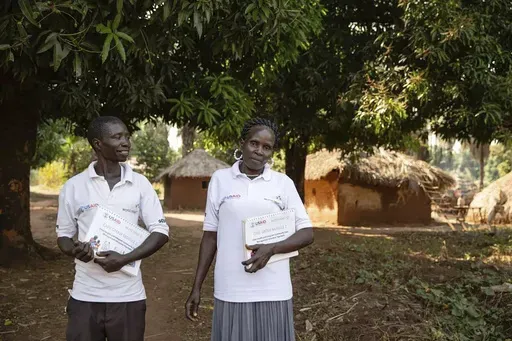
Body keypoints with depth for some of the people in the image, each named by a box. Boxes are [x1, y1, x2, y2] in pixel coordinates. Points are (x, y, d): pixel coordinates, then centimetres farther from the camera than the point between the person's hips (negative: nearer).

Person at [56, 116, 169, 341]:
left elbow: (161, 232, -1)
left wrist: (125, 259, -14)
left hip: (128, 296, 0)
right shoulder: (74, 186, 0)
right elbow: (64, 234, 8)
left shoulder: (140, 184, 0)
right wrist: (74, 251, -15)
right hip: (85, 296, 0)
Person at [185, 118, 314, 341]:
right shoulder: (220, 179, 4)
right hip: (230, 292, 0)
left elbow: (306, 233, 2)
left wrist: (271, 249, -15)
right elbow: (210, 236, 8)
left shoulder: (284, 183, 3)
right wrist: (196, 287, 6)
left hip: (273, 293, 0)